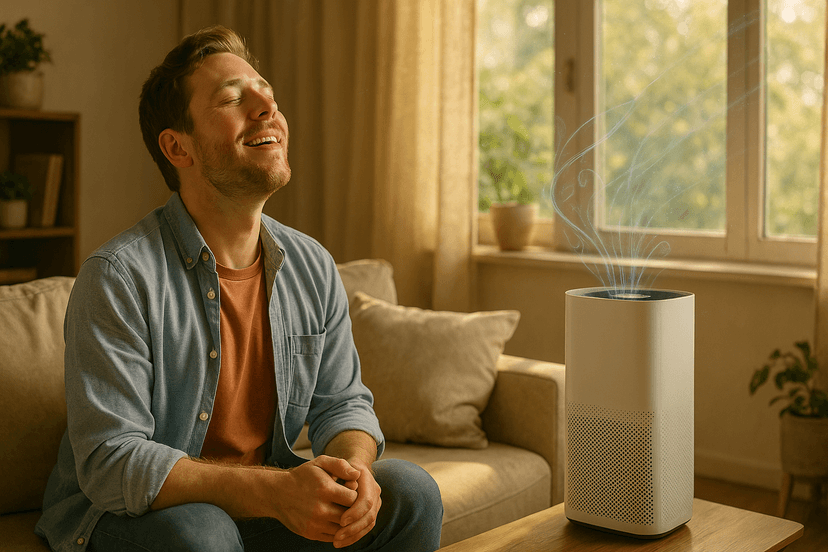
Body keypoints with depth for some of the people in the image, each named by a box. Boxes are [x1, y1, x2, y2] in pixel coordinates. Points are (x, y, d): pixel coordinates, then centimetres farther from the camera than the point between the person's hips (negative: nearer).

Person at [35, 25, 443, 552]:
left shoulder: (313, 266, -1)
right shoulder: (118, 277, -20)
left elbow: (342, 402, 5)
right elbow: (111, 463, -24)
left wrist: (353, 469, -20)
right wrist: (272, 490, -35)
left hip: (265, 500, 5)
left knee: (411, 493, -12)